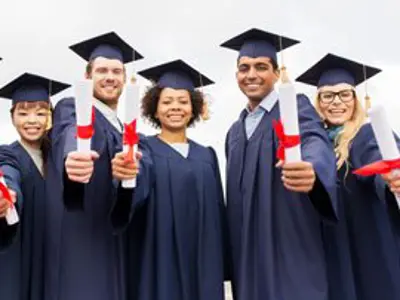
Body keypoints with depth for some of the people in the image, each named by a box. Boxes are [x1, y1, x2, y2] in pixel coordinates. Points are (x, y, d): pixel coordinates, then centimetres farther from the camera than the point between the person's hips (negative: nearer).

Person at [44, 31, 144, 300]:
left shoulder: (127, 129, 15)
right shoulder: (71, 109, -5)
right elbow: (70, 138, -30)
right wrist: (72, 160, -51)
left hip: (116, 243, 7)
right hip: (80, 237, -7)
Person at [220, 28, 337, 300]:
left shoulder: (296, 108, -5)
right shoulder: (235, 132, 13)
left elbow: (315, 142, -27)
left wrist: (311, 170, -51)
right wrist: (238, 258, 14)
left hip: (293, 254, -6)